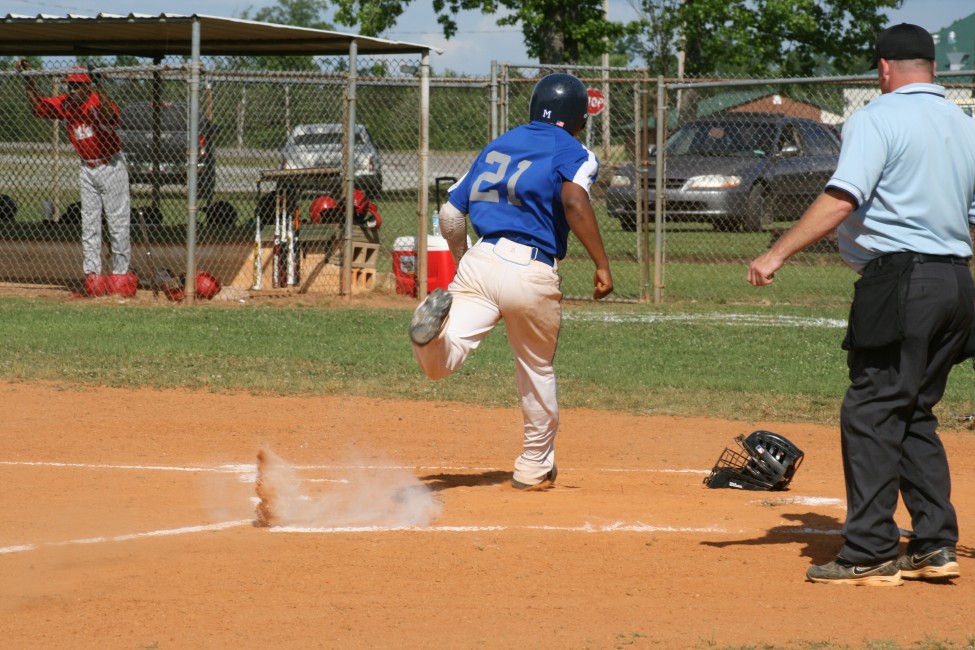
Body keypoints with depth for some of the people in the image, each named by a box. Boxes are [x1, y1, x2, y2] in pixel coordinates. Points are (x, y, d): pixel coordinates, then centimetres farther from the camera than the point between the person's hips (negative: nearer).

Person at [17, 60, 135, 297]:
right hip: (87, 169, 6)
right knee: (89, 225, 4)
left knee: (118, 224, -2)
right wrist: (28, 79, -2)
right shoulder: (64, 105, -2)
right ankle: (92, 275, 7)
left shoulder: (99, 102, -21)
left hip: (111, 168, -6)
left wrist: (99, 88, -50)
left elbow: (112, 118, -42)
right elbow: (39, 106, 7)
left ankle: (121, 274, 6)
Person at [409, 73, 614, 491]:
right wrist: (602, 265, -16)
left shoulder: (497, 147, 22)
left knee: (438, 362, -10)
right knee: (537, 372, 19)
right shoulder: (572, 151, 5)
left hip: (479, 262, 3)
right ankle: (535, 467, 31)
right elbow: (573, 199, -16)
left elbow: (450, 212, 20)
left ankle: (439, 316, -42)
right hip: (532, 273, -3)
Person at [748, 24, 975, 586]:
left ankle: (870, 555, -5)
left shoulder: (878, 118, -6)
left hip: (899, 281, -7)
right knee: (916, 415, 16)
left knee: (873, 413, -4)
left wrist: (779, 254, -18)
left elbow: (842, 200, -18)